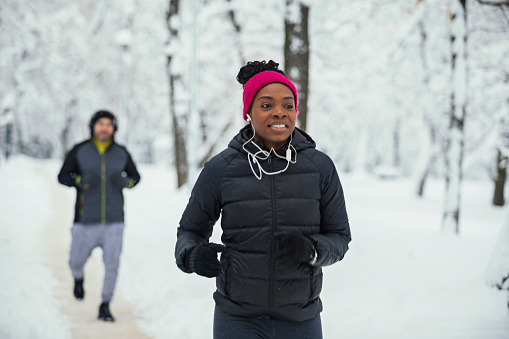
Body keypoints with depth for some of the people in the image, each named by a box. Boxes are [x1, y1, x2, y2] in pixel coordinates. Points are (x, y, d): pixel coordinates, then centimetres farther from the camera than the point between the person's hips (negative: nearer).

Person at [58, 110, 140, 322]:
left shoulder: (121, 153, 2)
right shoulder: (79, 151, -2)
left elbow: (135, 177, 13)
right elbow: (63, 176, 0)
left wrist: (126, 182, -10)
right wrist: (80, 180, -20)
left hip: (114, 221, 1)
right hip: (86, 221, -1)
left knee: (112, 264, -5)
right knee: (77, 262, 8)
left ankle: (105, 306, 12)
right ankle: (78, 278, 45)